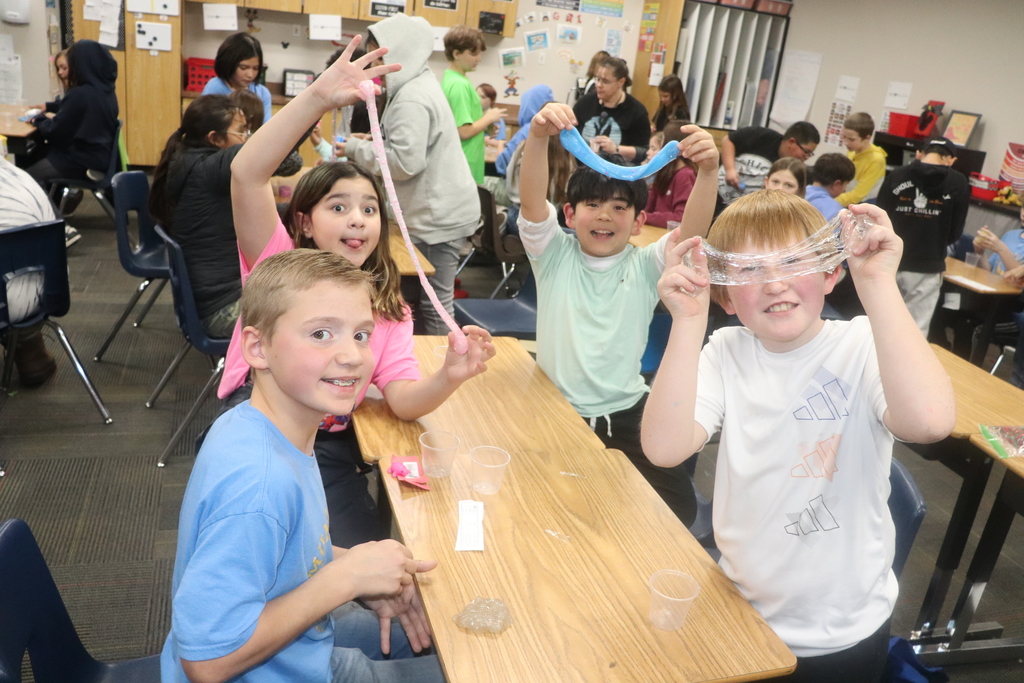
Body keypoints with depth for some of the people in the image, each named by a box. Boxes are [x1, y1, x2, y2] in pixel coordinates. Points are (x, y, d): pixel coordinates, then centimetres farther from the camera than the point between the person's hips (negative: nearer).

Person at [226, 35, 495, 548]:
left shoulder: (387, 311, 9)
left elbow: (404, 400, -4)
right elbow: (246, 174, -16)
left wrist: (448, 378, -27)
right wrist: (320, 96, -26)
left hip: (329, 453, 3)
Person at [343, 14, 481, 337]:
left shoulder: (411, 99, -18)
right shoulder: (418, 86, 15)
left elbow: (405, 162, -25)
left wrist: (356, 149, -13)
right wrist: (365, 145, 10)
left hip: (438, 217, -11)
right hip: (440, 211, 11)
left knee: (434, 304, -2)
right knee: (431, 299, 16)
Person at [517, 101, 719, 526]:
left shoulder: (645, 267, 1)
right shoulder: (554, 255, 0)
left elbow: (693, 232, -17)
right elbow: (531, 200, -17)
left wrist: (708, 172, -35)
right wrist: (538, 136, -35)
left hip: (625, 414, 1)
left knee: (678, 507, -6)